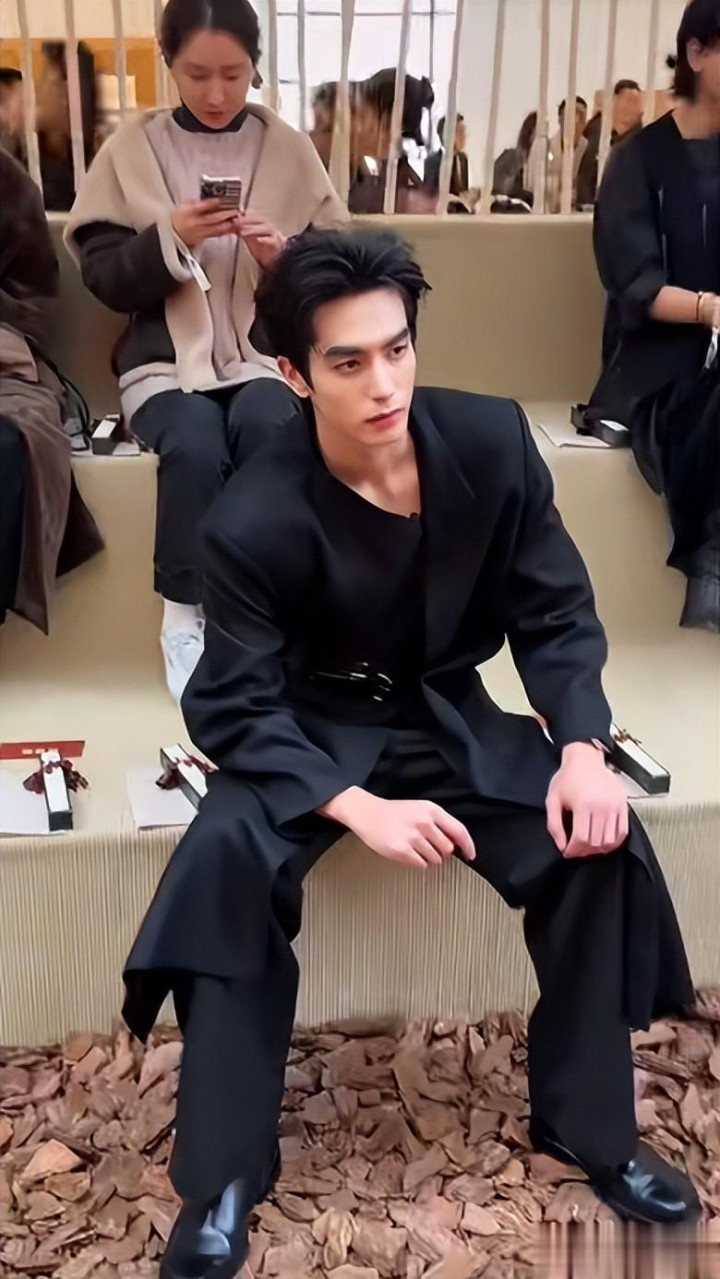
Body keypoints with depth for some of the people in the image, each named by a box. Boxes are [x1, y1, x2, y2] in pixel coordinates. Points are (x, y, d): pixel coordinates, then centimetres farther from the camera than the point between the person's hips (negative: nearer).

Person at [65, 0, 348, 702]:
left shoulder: (290, 149, 8)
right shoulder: (131, 148, 7)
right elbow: (101, 276, 3)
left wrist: (285, 256, -13)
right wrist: (169, 238, -14)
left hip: (267, 351, 1)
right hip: (167, 357, 0)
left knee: (268, 432, -33)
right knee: (195, 446, -32)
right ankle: (184, 617, -13)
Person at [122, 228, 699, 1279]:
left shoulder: (492, 441, -14)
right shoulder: (254, 519, -23)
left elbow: (556, 614, -5)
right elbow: (236, 710, -18)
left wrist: (583, 749, -22)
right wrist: (361, 809, -33)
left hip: (450, 715, 3)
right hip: (313, 731, -2)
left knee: (600, 837, -20)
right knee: (226, 866, -30)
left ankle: (587, 1125, 2)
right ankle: (223, 1175, -12)